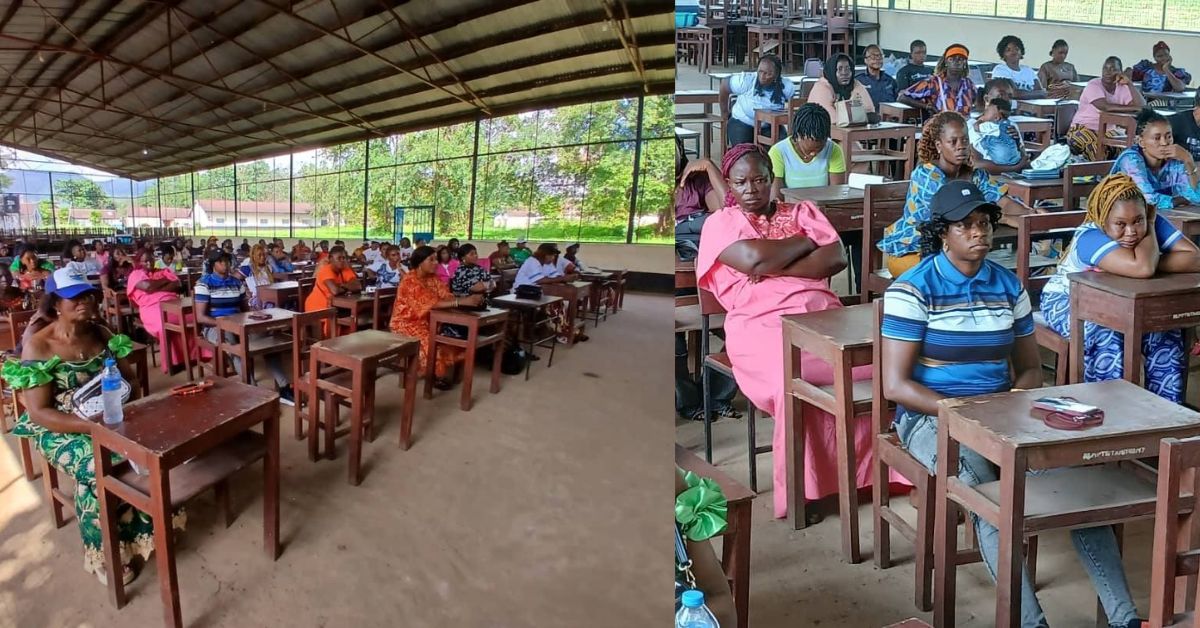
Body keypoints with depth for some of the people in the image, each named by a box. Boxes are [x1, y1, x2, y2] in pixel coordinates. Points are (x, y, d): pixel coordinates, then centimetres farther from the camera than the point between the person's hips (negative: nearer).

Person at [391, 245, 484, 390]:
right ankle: (434, 374, -6)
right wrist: (461, 301, -39)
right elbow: (432, 303, -32)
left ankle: (446, 371, 0)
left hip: (427, 321, 8)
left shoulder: (433, 278, 4)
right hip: (407, 324, -8)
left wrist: (468, 298, -27)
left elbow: (448, 297, -8)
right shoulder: (410, 281, -21)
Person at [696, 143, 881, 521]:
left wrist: (777, 269, -4)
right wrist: (805, 242, 9)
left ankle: (872, 467, -9)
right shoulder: (720, 222, 15)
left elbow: (837, 258, 7)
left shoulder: (802, 211, 25)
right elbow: (753, 257, -6)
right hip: (763, 323, -4)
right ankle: (801, 488, -18)